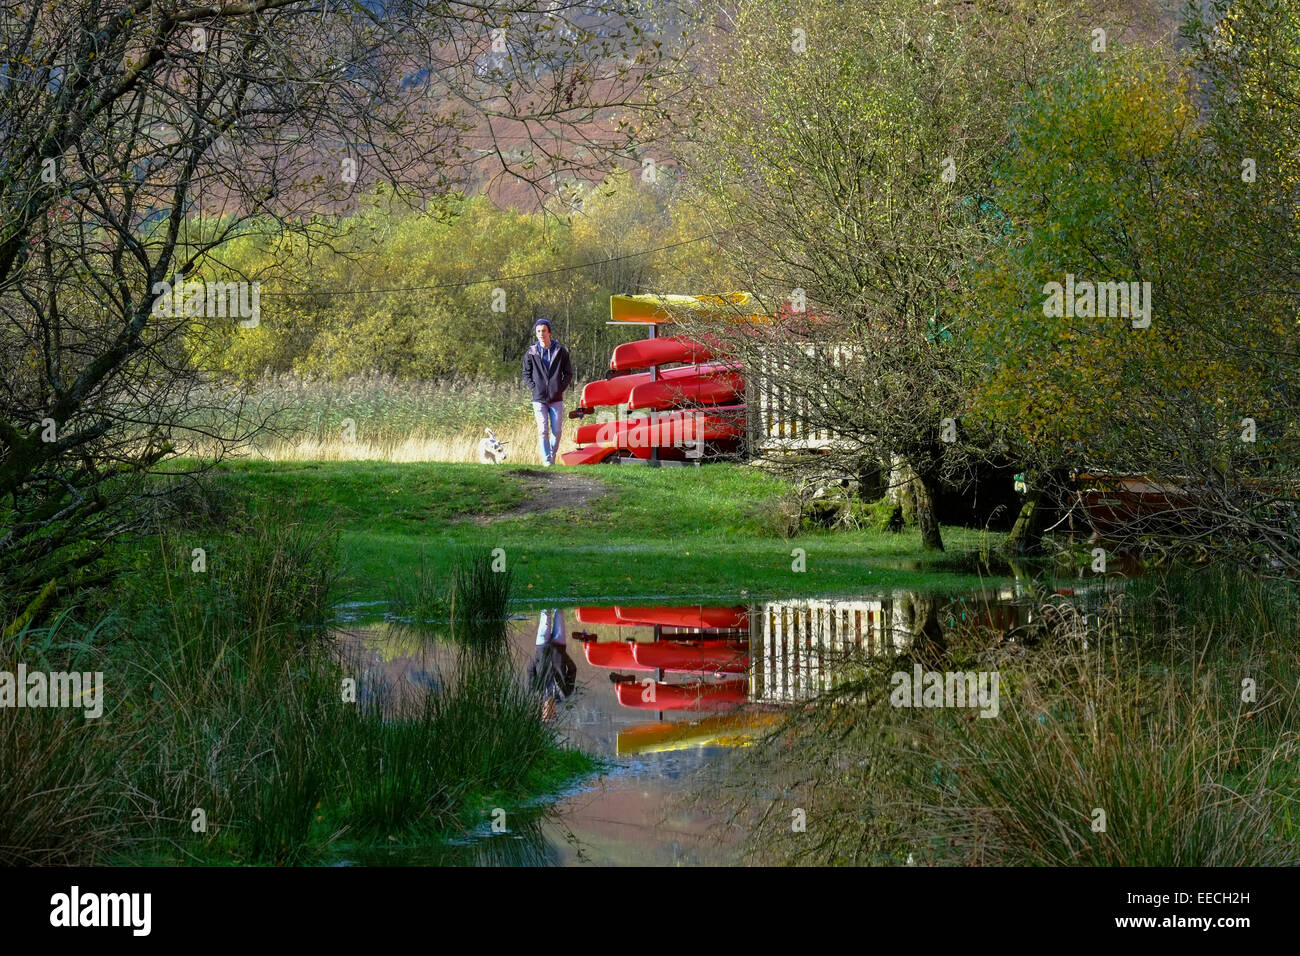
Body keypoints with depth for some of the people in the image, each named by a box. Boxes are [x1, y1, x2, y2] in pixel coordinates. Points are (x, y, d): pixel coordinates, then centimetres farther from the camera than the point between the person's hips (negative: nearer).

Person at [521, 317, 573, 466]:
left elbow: (568, 373, 8)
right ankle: (546, 461, -8)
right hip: (539, 399, -1)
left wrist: (560, 389, -3)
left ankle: (552, 457, 21)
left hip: (556, 399, 1)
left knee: (556, 431, 2)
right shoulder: (531, 353, 3)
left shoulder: (560, 351, 3)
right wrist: (534, 389, -4)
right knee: (543, 430, -9)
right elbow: (526, 374, 9)